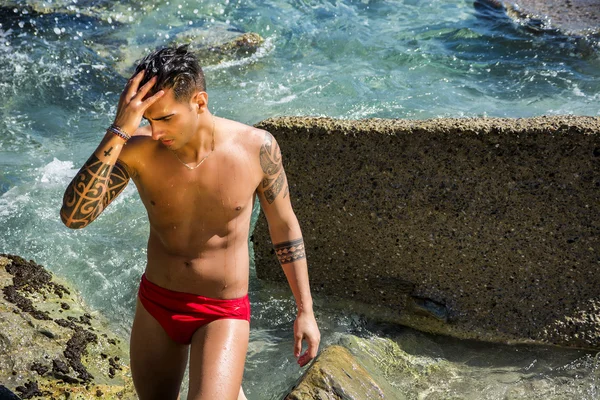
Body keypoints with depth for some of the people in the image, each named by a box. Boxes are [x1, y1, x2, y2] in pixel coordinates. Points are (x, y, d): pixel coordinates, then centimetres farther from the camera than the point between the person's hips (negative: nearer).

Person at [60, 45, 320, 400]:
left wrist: (306, 311, -1)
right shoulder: (137, 147, -16)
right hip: (155, 305, 3)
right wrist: (119, 131, -35)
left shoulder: (256, 146, -17)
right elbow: (74, 216, -27)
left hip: (223, 314, -2)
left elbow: (284, 226, -4)